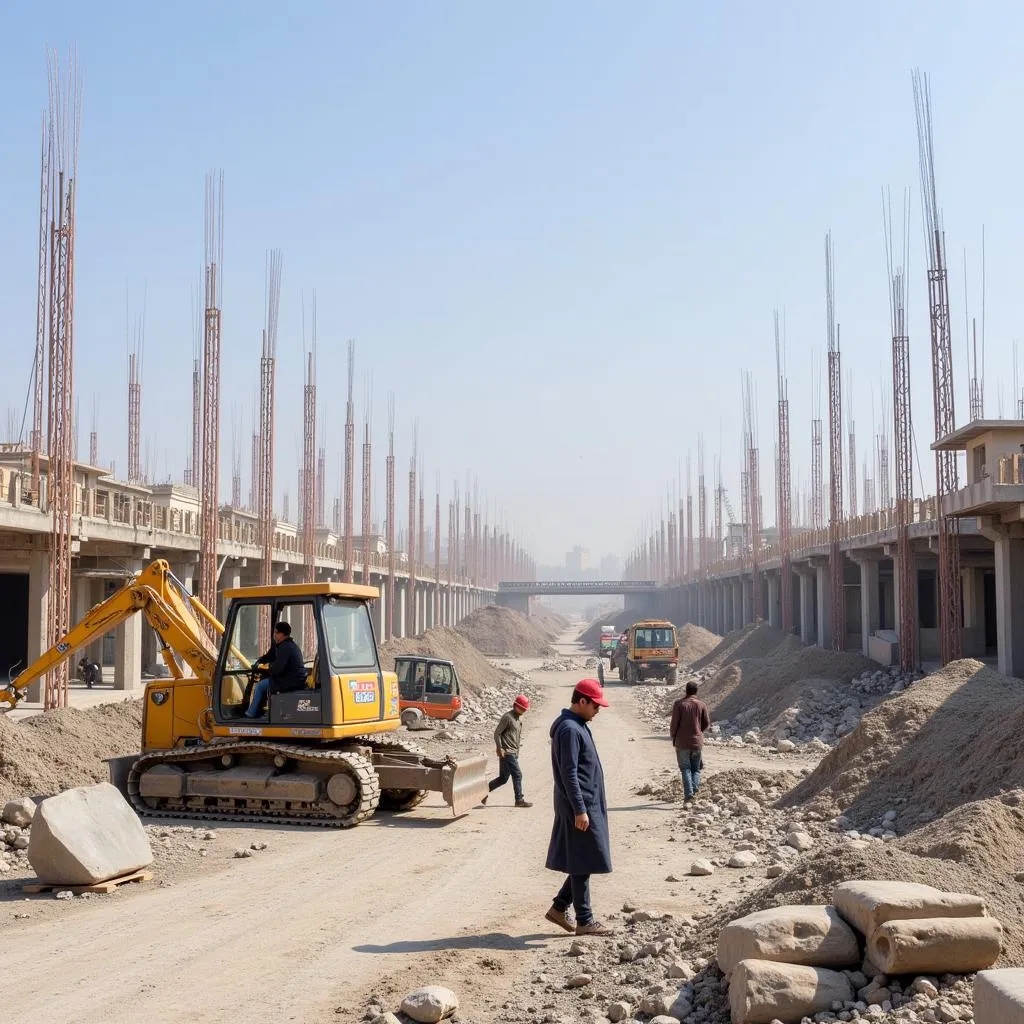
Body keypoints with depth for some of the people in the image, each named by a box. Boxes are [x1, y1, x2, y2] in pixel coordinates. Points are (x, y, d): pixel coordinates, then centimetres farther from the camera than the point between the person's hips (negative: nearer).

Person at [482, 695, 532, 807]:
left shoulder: (520, 718, 15)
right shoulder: (507, 717, -12)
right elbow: (497, 733, -13)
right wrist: (500, 748, -18)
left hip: (514, 753, 9)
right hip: (507, 753, -9)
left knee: (503, 778, 9)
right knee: (517, 775, -5)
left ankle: (485, 790, 19)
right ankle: (519, 799, 4)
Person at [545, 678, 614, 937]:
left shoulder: (578, 726, 14)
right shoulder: (569, 729, -17)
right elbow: (569, 773, -21)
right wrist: (580, 810, -22)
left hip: (589, 805, 10)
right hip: (580, 808, -10)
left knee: (582, 863, 14)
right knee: (582, 864, -2)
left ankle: (559, 908, 21)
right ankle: (584, 921, 5)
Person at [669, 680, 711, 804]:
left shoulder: (679, 704, -6)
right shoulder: (702, 705, 0)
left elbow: (674, 723, -8)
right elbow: (707, 724, 3)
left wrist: (673, 737, 10)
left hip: (682, 741, -2)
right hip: (697, 741, 2)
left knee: (685, 768, 4)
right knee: (696, 768, 15)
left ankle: (688, 794, -12)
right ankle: (695, 788, -10)